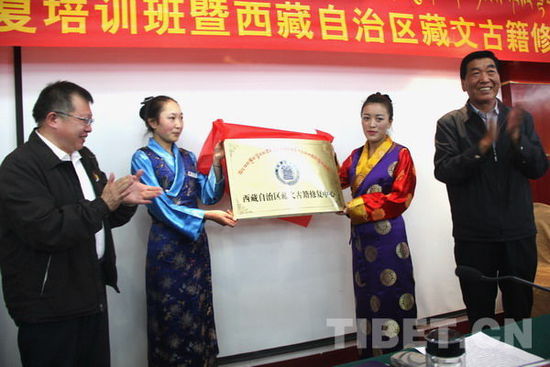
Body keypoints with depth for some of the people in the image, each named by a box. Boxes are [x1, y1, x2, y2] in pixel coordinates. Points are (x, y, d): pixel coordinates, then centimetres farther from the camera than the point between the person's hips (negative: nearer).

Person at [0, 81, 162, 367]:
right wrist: (103, 203, -20)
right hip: (48, 307, -8)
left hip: (92, 294, 8)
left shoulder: (85, 158, 10)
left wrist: (125, 201, -5)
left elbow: (104, 219, 16)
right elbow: (47, 230, -29)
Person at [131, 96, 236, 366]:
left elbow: (208, 195, 3)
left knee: (199, 310, 12)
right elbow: (162, 206, -16)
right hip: (167, 245, -5)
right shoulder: (143, 158, -7)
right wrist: (208, 216, -23)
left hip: (195, 241, 5)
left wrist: (217, 163, -9)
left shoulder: (188, 158, 10)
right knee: (173, 314, 4)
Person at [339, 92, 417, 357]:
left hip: (388, 236, -5)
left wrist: (354, 206, -17)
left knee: (391, 298, 2)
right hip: (361, 236, 6)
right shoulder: (356, 156, 12)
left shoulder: (400, 154, -5)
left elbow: (400, 198, -14)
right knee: (366, 299, 13)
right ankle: (369, 356, 28)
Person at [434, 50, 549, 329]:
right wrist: (482, 146, -28)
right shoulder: (450, 124, -4)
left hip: (519, 235, 3)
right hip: (474, 238, -2)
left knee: (521, 314, 17)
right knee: (480, 319, 13)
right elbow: (443, 171, -15)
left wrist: (517, 138, -19)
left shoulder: (521, 120, 5)